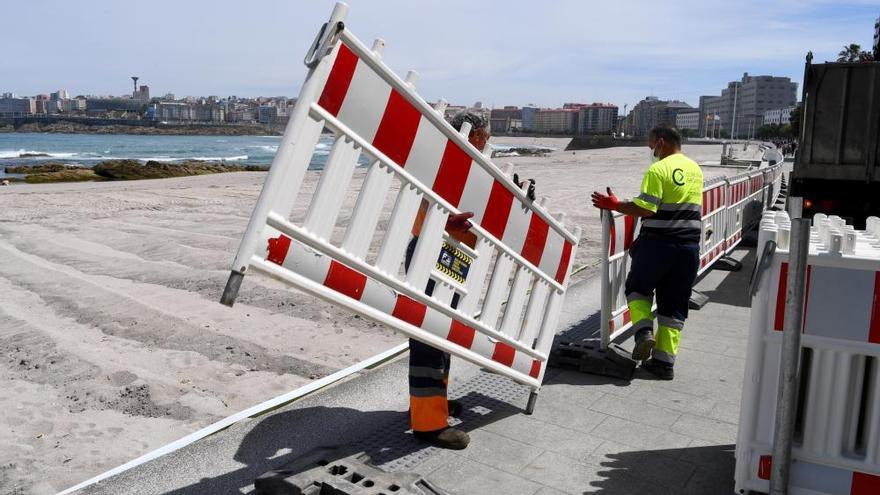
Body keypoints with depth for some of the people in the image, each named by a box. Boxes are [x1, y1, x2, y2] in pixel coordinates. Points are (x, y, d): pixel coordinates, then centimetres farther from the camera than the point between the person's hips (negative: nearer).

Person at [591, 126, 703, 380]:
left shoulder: (658, 170, -12)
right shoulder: (696, 170, 12)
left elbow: (644, 209, -19)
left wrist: (614, 205, -9)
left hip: (657, 243, -6)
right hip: (689, 245, 6)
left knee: (638, 288, 17)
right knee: (674, 305, 10)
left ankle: (644, 331, -3)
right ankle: (664, 361, 12)